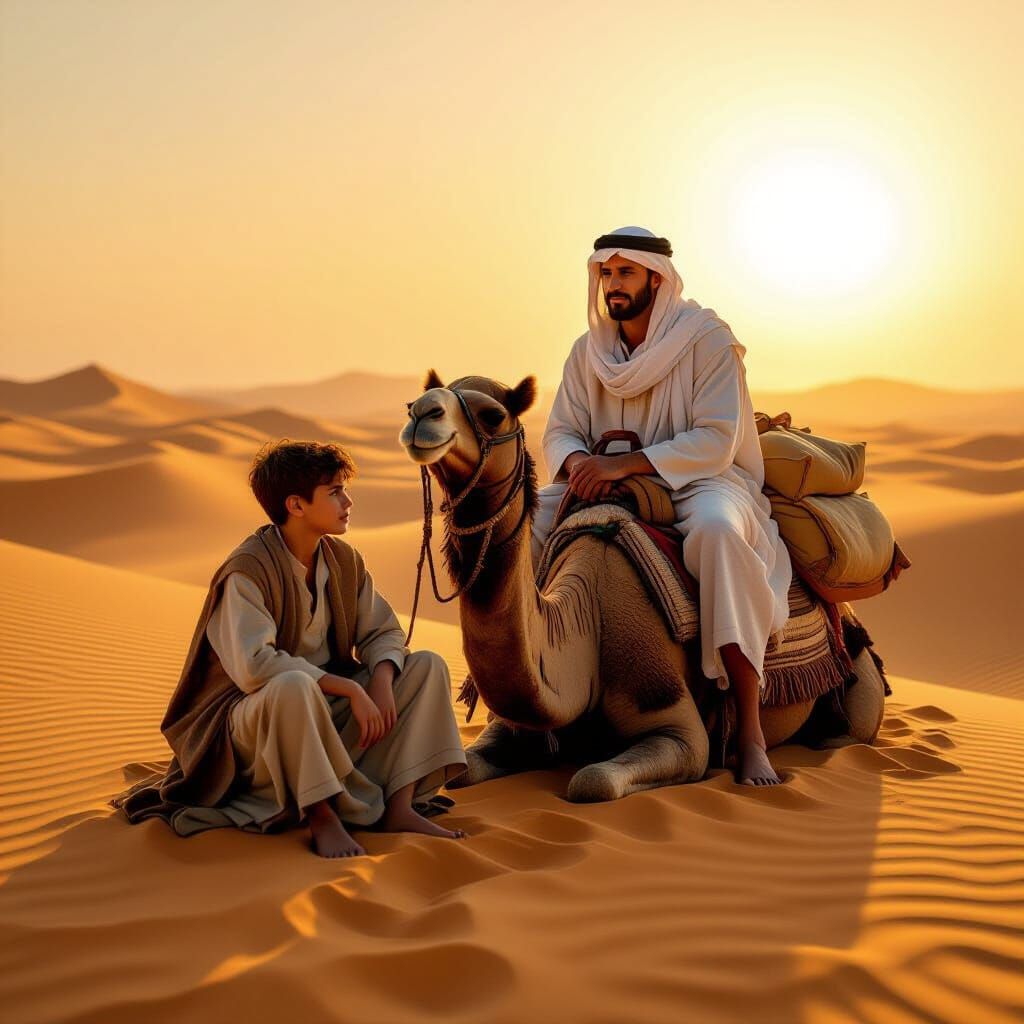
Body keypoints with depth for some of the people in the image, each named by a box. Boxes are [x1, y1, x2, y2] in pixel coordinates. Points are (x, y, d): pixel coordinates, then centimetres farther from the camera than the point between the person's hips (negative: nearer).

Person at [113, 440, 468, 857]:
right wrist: (350, 689, -32)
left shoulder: (344, 560, 2)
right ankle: (322, 817, -24)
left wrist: (381, 681, -18)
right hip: (250, 723, -7)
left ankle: (399, 806, -13)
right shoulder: (247, 570, -21)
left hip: (327, 715, 8)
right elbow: (255, 666, -33)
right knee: (293, 686, -41)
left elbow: (383, 632, 6)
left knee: (427, 666, -4)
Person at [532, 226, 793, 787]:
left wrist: (623, 463, -27)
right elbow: (559, 432, 4)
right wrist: (578, 463, -22)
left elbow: (716, 442, -18)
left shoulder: (707, 337, -9)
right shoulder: (588, 349, 7)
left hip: (700, 481, -6)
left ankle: (750, 730, -37)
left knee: (716, 528, -40)